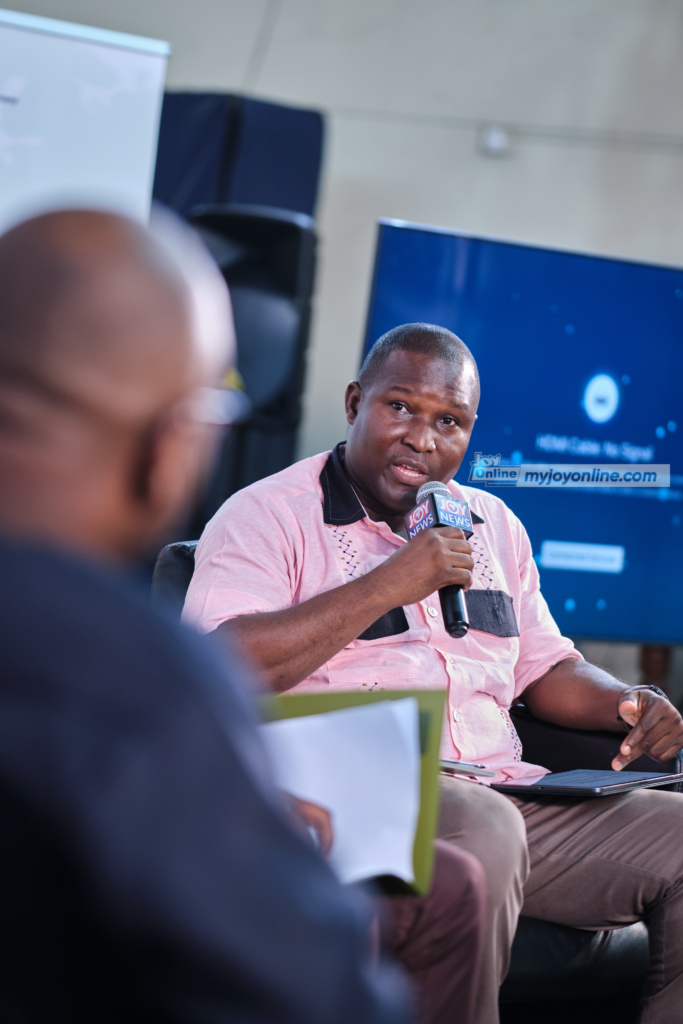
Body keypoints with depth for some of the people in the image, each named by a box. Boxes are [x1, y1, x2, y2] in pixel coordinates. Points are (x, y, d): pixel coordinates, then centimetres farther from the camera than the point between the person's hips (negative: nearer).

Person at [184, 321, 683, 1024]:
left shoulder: (493, 525, 24)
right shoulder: (266, 515, 2)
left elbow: (545, 668, 30)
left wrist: (626, 704, 7)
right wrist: (389, 584, -14)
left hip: (505, 794, 7)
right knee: (482, 830, -38)